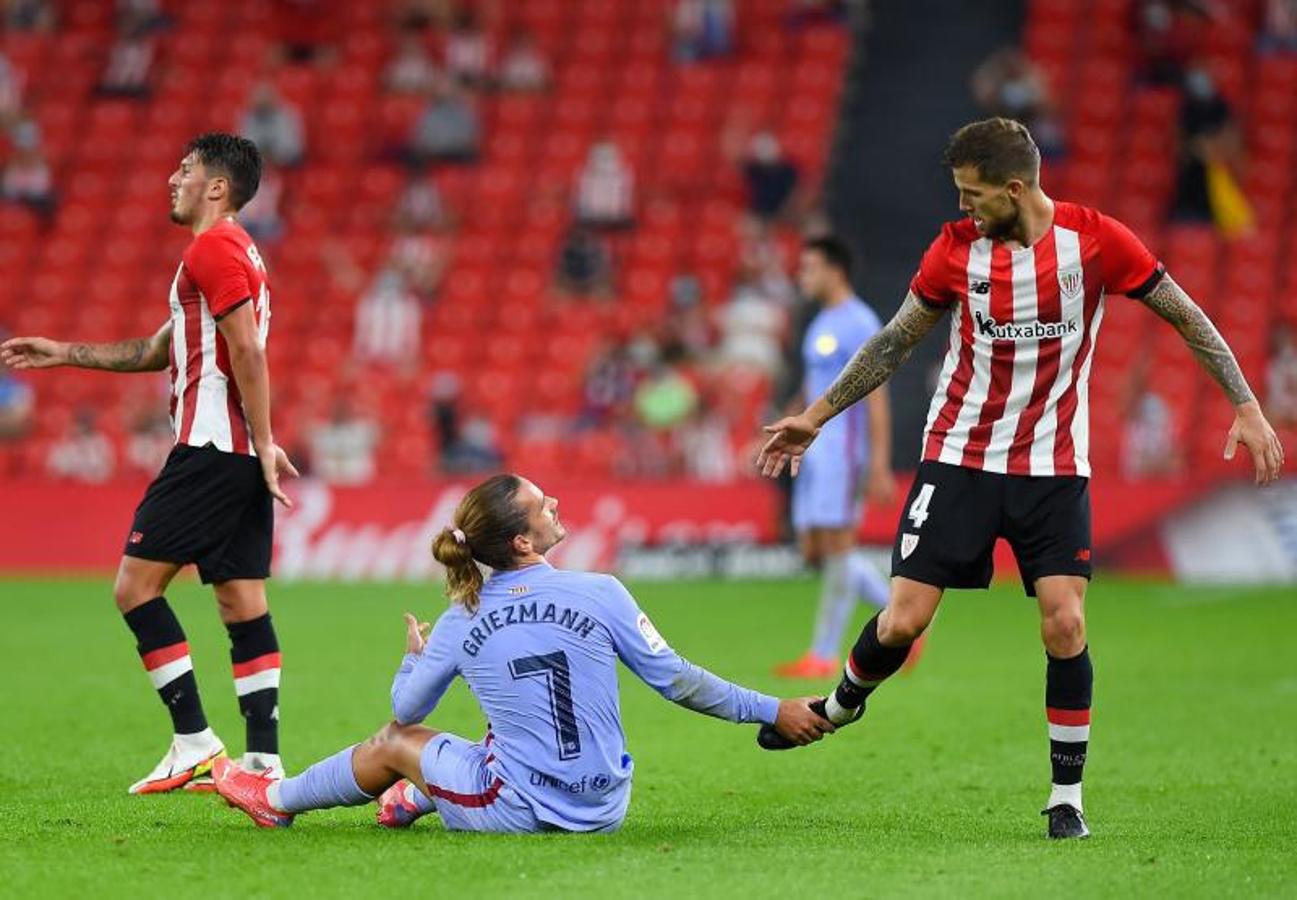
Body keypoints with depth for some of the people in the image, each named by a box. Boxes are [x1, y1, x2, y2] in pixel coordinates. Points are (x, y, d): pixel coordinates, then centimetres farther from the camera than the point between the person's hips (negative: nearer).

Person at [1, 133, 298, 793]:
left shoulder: (212, 249, -9)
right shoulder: (236, 250, 23)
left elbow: (247, 351, -18)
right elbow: (159, 351, 29)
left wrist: (265, 444, -21)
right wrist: (62, 354, 29)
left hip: (209, 448, -10)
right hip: (241, 457, 10)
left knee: (135, 585, -5)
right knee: (242, 602, 5)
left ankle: (195, 742, -10)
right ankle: (263, 757, 1)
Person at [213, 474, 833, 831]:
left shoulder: (461, 623, -4)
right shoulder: (602, 594, -9)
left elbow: (407, 710, 12)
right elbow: (675, 680, -5)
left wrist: (414, 655, 35)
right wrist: (772, 711, 5)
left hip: (520, 813, -1)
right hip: (605, 811, 2)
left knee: (395, 741, 22)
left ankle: (276, 800, 41)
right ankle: (416, 797, 52)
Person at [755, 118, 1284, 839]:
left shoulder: (1096, 240, -10)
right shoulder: (957, 248, -5)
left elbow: (1188, 318, -1)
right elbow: (895, 342, 9)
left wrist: (1248, 408, -6)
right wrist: (815, 417, 9)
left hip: (1055, 467, -1)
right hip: (960, 456, 1)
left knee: (1065, 623, -12)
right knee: (902, 622, -6)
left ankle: (1068, 798, 3)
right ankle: (841, 706, 26)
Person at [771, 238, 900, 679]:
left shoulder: (860, 324, -10)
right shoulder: (819, 326, 18)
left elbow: (877, 399, -14)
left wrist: (880, 467, -18)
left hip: (843, 448, -10)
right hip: (814, 447, 10)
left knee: (836, 544, -7)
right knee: (814, 550, 6)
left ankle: (824, 655, -4)